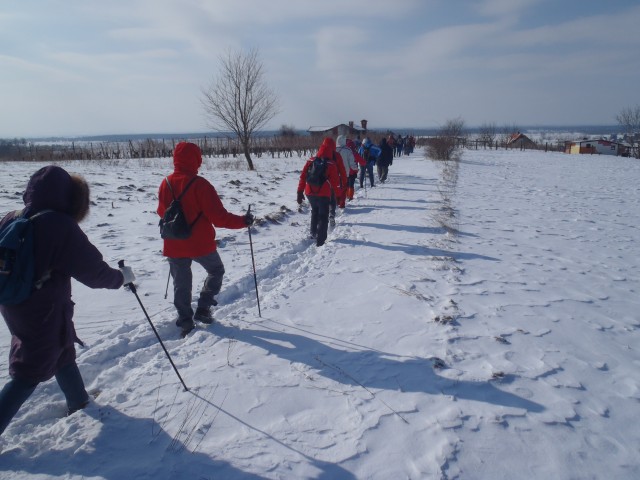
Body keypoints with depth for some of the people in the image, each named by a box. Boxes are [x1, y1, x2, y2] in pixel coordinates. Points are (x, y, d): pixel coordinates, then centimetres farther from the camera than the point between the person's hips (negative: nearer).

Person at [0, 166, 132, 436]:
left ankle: (78, 401, 45)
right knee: (29, 374, 9)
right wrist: (121, 277, -1)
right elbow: (94, 271, -18)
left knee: (62, 352, 26)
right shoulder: (60, 226, -23)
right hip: (45, 312, -8)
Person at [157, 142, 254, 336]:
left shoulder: (166, 183, -2)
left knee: (181, 284, 17)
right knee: (216, 271, 21)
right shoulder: (200, 185, -19)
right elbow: (219, 217, -20)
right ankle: (203, 309, 14)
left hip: (174, 246, 4)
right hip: (200, 244, -4)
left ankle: (185, 320, 21)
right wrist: (243, 221, -7)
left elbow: (162, 212, 13)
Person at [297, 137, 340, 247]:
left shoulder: (311, 160, 3)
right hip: (324, 194, -4)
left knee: (315, 211, 28)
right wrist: (338, 195, 3)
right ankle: (320, 240, -1)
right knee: (323, 217, 6)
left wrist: (300, 192, 8)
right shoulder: (331, 165, -9)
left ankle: (313, 232, 35)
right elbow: (335, 182, -8)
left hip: (310, 193, 4)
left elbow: (303, 176, 3)